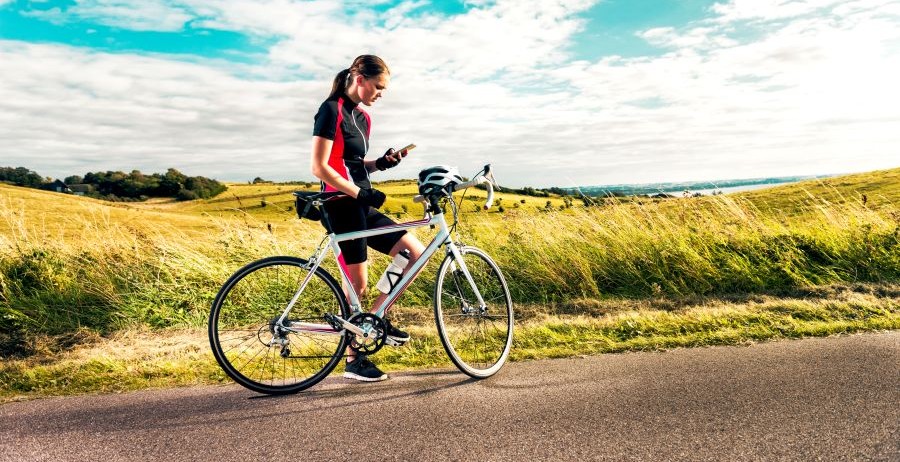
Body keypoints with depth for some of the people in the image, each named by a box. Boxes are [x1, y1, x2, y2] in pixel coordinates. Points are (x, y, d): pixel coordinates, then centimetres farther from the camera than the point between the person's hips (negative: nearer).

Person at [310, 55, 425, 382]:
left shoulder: (362, 118, 16)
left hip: (362, 207, 9)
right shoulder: (331, 111, -10)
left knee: (417, 252, 4)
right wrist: (361, 192, -18)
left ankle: (377, 318, 13)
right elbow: (320, 168, -17)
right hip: (342, 207, -9)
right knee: (358, 284, -3)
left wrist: (382, 163, 3)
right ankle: (353, 360, 13)